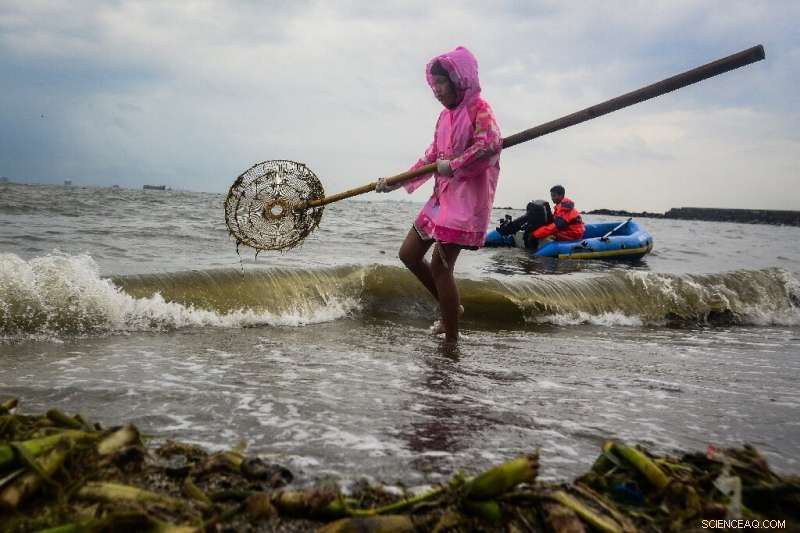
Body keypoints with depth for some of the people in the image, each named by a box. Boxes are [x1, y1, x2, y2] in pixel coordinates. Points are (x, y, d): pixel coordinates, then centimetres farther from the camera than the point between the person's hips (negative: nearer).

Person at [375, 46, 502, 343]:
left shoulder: (478, 108, -10)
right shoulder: (446, 115, 15)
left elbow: (491, 144, -28)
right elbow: (431, 157, 15)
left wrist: (454, 165, -22)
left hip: (467, 199, -9)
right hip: (442, 197, 9)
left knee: (440, 265, -10)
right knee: (409, 254, 11)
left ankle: (451, 341, 0)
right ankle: (451, 309, 25)